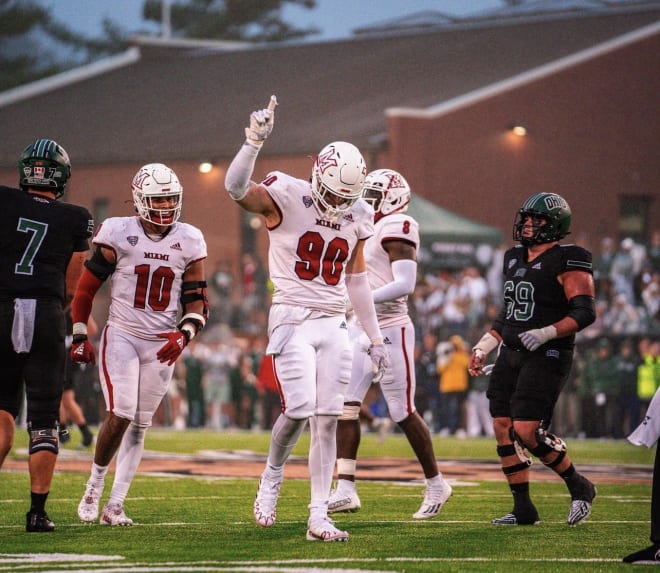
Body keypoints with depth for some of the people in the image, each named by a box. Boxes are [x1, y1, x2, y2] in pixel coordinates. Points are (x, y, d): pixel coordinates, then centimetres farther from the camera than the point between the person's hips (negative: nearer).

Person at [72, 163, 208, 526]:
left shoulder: (189, 242, 2)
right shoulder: (119, 235, -7)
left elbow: (197, 301, 6)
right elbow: (86, 288, -1)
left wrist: (183, 335, -12)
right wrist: (80, 337, -5)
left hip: (162, 343, 3)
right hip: (121, 336, -3)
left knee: (139, 424, 4)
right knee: (120, 415, -16)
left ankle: (115, 504, 9)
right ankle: (95, 484, 5)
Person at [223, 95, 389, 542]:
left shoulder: (357, 217, 8)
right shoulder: (287, 197, -8)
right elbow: (236, 188, -26)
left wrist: (375, 338, 18)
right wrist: (255, 141, -40)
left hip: (334, 325, 5)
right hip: (292, 318, -5)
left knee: (328, 418, -1)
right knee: (300, 408, -18)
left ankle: (319, 516, 3)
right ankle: (273, 476, 12)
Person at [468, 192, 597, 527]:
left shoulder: (567, 262, -9)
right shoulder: (514, 259, 16)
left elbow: (584, 313, -16)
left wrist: (546, 333, -27)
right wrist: (483, 348, 19)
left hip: (546, 358, -8)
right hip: (510, 355, 8)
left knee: (527, 431, -15)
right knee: (504, 430, 2)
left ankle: (579, 487, 6)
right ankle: (523, 509, 11)